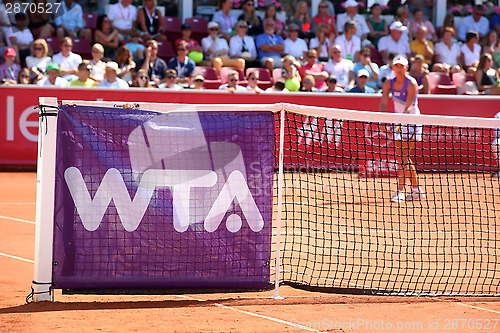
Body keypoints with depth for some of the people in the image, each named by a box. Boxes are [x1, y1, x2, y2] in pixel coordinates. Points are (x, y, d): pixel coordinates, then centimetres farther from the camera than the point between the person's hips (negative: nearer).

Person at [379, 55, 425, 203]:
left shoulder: (411, 84, -17)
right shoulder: (389, 83, -1)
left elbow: (408, 107, -25)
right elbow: (383, 103, -8)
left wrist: (401, 123, -39)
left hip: (412, 122, -7)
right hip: (398, 122, 7)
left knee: (403, 157, -15)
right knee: (403, 158, 11)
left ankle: (400, 191, -17)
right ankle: (416, 190, 23)